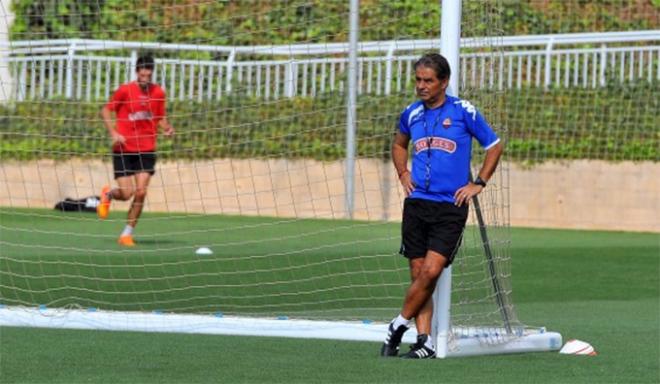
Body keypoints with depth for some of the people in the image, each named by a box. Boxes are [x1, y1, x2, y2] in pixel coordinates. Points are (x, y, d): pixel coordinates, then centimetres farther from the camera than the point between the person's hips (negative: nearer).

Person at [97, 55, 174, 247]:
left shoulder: (158, 93, 2)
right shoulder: (125, 90, -7)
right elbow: (105, 110, 2)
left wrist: (167, 128, -6)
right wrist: (113, 133, -12)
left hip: (147, 150, 2)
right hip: (124, 149, -2)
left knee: (141, 193, -8)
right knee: (126, 193, -6)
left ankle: (127, 234, 6)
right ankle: (108, 194, 31)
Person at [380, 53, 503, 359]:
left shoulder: (463, 111, -4)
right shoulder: (412, 114, 9)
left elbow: (494, 146, 7)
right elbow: (399, 144, 30)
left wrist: (478, 184, 1)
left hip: (451, 206, -4)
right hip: (417, 204, 4)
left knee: (431, 271, -15)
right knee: (418, 273, 2)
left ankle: (399, 325, 3)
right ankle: (425, 342, 6)